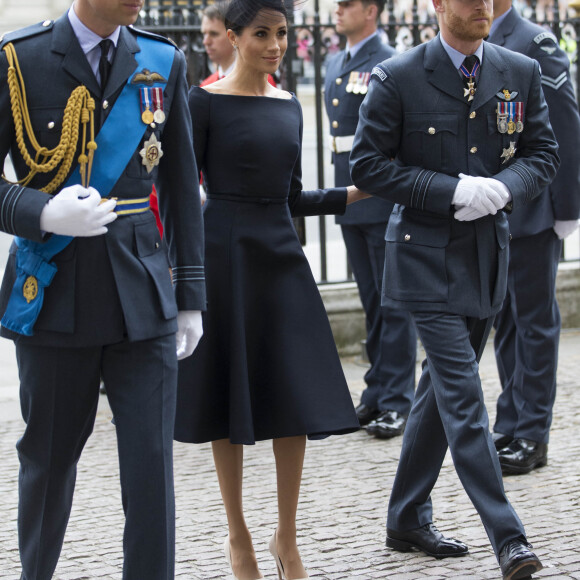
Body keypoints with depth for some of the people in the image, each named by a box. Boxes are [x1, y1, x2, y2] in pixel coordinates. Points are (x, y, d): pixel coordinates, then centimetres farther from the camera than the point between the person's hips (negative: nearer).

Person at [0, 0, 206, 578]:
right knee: (48, 458, 11)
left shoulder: (163, 63, 7)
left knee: (151, 463, -4)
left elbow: (181, 186, 12)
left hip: (142, 292, 2)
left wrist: (190, 294, 9)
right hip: (53, 294, -2)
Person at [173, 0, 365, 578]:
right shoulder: (205, 102, -5)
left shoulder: (289, 106, 12)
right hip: (224, 256, -5)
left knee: (296, 400, 1)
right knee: (229, 398, 3)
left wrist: (351, 194, 6)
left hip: (281, 255, 5)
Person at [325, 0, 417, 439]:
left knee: (395, 301, -2)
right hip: (351, 200, 8)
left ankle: (397, 402, 2)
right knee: (372, 301, 15)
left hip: (386, 201, -8)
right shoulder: (335, 65, 15)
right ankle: (377, 392, 23)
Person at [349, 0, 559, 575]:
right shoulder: (397, 78, -8)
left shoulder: (521, 73, 5)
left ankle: (408, 520, 27)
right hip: (428, 254, -5)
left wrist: (502, 188, -13)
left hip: (488, 253, 5)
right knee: (462, 397, -10)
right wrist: (453, 191, -16)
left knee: (442, 388, 14)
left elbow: (544, 155, 9)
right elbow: (366, 164, -8)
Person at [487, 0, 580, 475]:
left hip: (529, 212, -7)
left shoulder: (536, 44, -12)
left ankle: (532, 436, 7)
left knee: (534, 320, 2)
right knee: (504, 320, 14)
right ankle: (510, 426, 23)